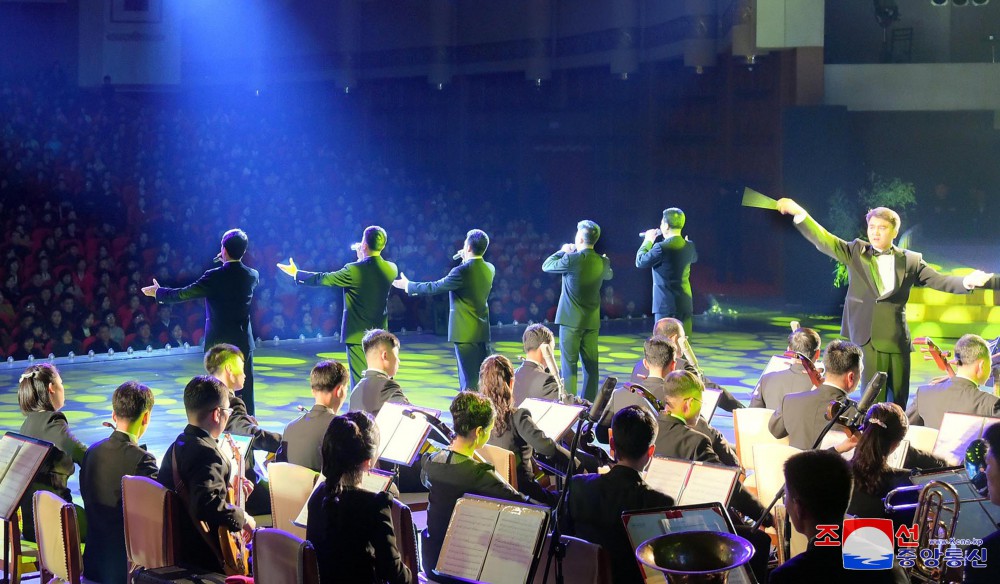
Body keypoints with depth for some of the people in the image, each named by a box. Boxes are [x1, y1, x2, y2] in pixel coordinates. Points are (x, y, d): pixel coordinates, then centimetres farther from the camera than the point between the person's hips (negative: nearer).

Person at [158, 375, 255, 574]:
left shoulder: (176, 446, 8)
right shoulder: (208, 454, -22)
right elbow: (207, 505, -35)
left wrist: (229, 490, 15)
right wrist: (243, 518, -20)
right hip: (206, 557, -10)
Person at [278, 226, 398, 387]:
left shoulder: (354, 270, -17)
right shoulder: (392, 269, -3)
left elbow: (323, 279, -6)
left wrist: (296, 274, 6)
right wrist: (363, 260, 20)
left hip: (358, 335, -5)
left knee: (359, 382, -1)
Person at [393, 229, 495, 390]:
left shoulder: (462, 271, -18)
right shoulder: (490, 269, 4)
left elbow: (435, 287, -12)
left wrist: (408, 286, -1)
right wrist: (466, 260, 18)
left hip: (465, 331, -7)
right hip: (483, 330, 7)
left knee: (469, 379, -3)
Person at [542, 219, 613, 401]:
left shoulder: (572, 260, -17)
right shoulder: (603, 262, -1)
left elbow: (546, 266, -2)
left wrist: (563, 251, 14)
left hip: (571, 319, -5)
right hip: (592, 321, 5)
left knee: (569, 365, -2)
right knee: (591, 364, 10)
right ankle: (590, 402, 14)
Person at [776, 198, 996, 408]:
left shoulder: (910, 260, 8)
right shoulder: (856, 253, 7)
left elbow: (940, 281, 3)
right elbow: (824, 240, -2)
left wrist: (968, 281, -15)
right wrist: (799, 213, -14)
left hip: (897, 341, 2)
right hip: (867, 339, -2)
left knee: (899, 402, 6)